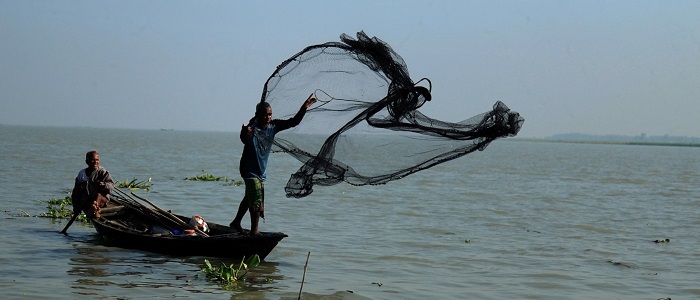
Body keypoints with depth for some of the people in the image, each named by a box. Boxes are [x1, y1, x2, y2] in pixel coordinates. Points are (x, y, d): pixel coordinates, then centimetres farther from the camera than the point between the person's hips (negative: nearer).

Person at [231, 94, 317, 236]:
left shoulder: (273, 125, -4)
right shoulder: (252, 126, -20)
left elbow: (294, 122, -3)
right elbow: (244, 140, -33)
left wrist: (304, 107, -14)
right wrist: (245, 134, -57)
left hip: (261, 170, 7)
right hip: (249, 169, -7)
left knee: (249, 198, 19)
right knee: (257, 200, -11)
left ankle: (236, 223, 35)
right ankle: (254, 230, -3)